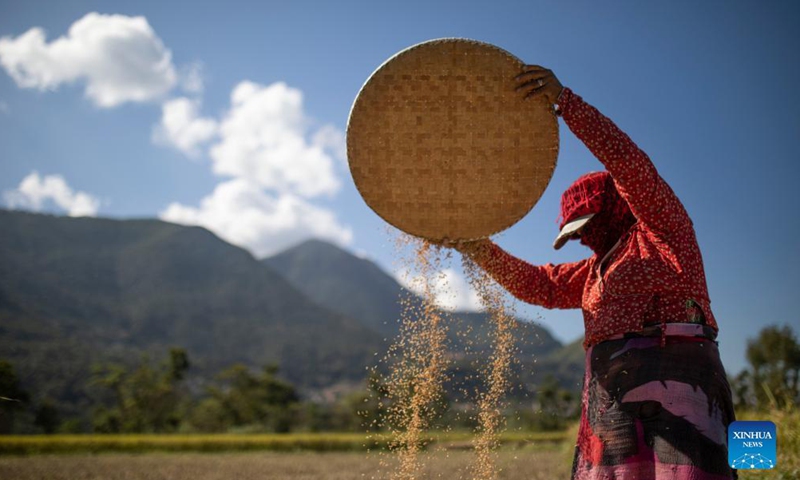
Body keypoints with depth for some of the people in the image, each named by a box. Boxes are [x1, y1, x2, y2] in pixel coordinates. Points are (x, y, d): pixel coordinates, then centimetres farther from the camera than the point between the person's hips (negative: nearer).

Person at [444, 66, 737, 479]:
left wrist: (563, 100, -14)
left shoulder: (663, 229, 8)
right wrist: (479, 249, 10)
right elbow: (539, 285, 22)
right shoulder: (600, 268, 29)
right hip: (612, 395, 8)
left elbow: (627, 160, -6)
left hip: (676, 388, -7)